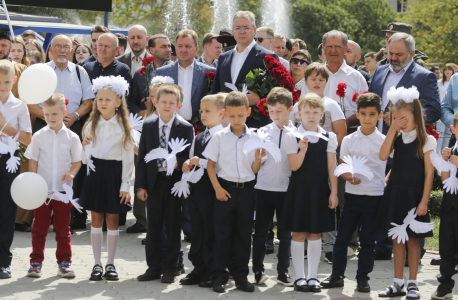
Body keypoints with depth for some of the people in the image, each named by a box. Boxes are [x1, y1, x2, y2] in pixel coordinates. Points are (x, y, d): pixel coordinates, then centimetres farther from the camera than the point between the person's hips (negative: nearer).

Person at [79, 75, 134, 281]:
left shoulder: (123, 127, -1)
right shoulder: (91, 125, 5)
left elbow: (128, 157, -2)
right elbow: (85, 159, 7)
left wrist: (125, 185, -6)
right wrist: (85, 147, -15)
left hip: (114, 174, -2)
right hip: (95, 173, 2)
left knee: (113, 220, 5)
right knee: (96, 219, 5)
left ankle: (110, 264, 14)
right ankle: (97, 264, 13)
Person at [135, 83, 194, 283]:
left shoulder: (186, 128, -1)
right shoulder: (148, 126, 7)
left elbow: (189, 157, 0)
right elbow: (142, 157, 6)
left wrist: (178, 163, -22)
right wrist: (140, 185, 1)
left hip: (174, 183, -2)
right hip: (153, 183, 2)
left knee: (173, 227, 3)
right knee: (153, 227, 7)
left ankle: (169, 269, 11)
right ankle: (153, 267, 16)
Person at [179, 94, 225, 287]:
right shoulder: (197, 138, 17)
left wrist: (200, 162, -18)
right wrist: (188, 165, 2)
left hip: (212, 192, -8)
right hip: (196, 190, 8)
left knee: (211, 233, 0)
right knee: (196, 232, 12)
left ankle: (212, 272, 8)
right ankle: (198, 269, 20)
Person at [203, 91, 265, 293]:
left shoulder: (254, 138, 1)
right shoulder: (219, 137, -2)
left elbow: (255, 170, 3)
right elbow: (210, 165, 1)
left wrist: (258, 159, -17)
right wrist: (217, 188, -8)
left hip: (246, 189, 1)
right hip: (225, 190, -1)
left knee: (244, 234, 7)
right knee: (222, 234, 2)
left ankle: (241, 276, 17)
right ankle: (219, 277, 9)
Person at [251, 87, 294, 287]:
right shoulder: (263, 132, 5)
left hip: (287, 189, -1)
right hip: (264, 188, 1)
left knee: (285, 233, 8)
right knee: (260, 232, 7)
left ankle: (283, 273, 17)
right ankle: (258, 271, 16)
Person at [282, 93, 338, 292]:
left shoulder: (329, 137, 4)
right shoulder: (292, 137, -3)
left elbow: (331, 167, 4)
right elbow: (294, 166, -9)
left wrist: (334, 192, -1)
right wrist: (302, 150, -26)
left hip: (320, 191, 2)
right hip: (299, 190, -2)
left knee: (315, 234, 7)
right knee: (298, 234, 2)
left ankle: (313, 276, 14)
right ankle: (299, 277, 11)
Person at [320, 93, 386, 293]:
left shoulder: (384, 141, 0)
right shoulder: (349, 140, 3)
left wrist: (387, 181, -7)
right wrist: (349, 177, -14)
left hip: (375, 196, -1)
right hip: (352, 194, 1)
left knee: (368, 240, 6)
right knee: (342, 237, 2)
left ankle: (363, 278, 16)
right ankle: (337, 275, 15)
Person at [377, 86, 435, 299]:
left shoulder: (426, 140, -8)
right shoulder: (396, 138, 3)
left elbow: (429, 173, -8)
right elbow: (383, 156, -14)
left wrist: (424, 201, -12)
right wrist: (392, 130, -16)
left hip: (413, 196, -4)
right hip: (395, 193, 4)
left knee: (412, 239, 4)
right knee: (397, 238, 9)